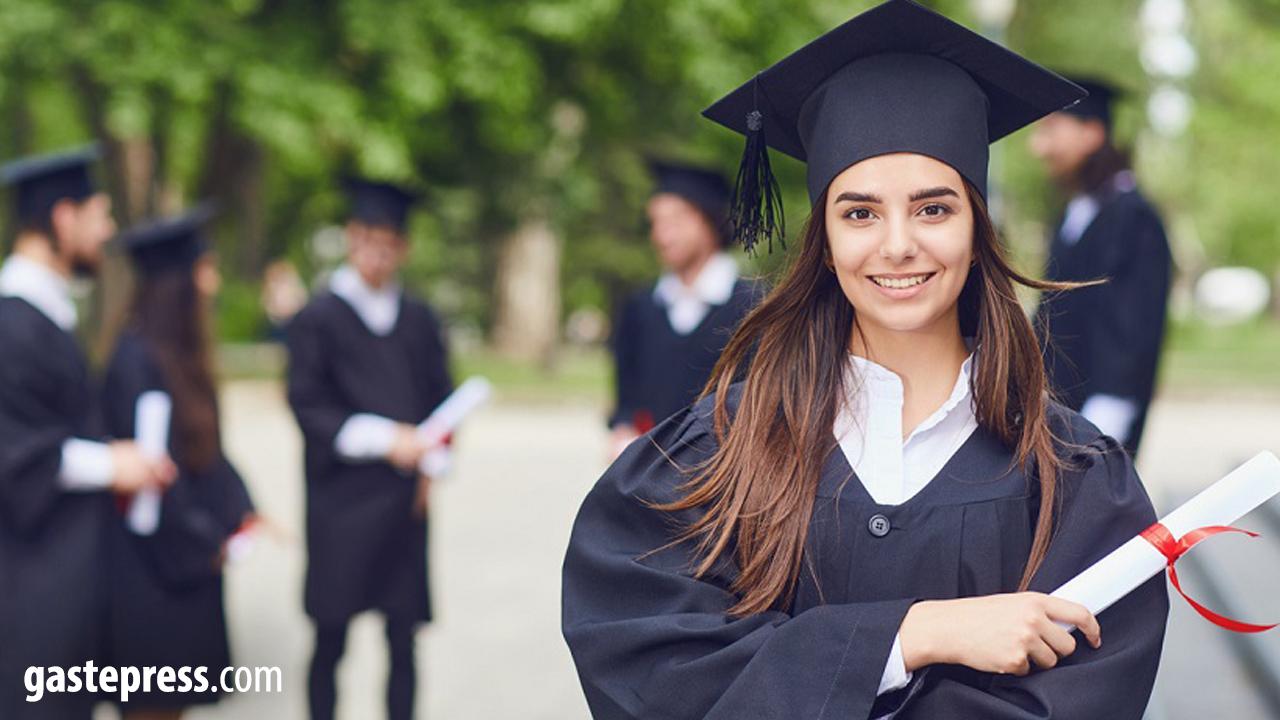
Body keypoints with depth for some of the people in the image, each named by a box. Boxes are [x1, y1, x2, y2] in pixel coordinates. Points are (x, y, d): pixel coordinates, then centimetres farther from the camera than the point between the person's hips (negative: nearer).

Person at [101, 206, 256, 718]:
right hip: (153, 562, -9)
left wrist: (240, 512, 6)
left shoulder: (181, 353, 9)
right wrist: (206, 542, -12)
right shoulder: (138, 359, -20)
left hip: (186, 556, 9)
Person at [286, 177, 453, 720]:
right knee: (330, 640, 1)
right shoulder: (318, 319, 0)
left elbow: (442, 399, 12)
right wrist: (382, 438, -17)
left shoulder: (419, 321, 12)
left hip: (403, 502, 3)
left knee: (402, 641, 3)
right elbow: (308, 404, -7)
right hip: (339, 498, -3)